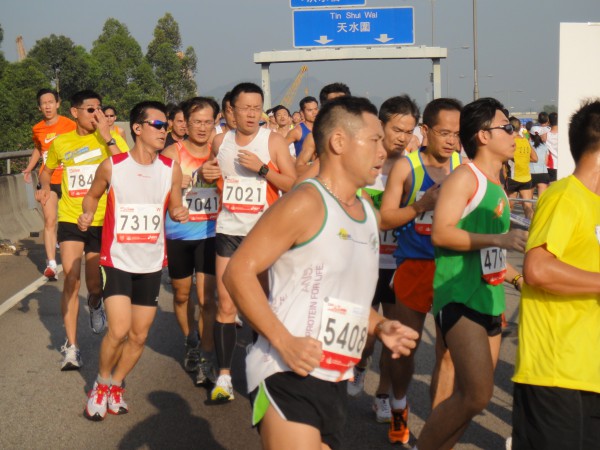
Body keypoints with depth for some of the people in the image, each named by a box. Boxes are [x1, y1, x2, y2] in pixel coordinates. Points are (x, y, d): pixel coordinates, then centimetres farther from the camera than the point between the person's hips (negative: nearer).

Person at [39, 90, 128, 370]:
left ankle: (95, 304, 44)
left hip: (101, 221, -1)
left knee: (94, 287, 6)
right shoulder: (61, 142, 5)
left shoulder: (112, 137, -4)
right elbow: (47, 170, 24)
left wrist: (106, 136, -22)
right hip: (70, 220, 1)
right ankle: (71, 347, -3)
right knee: (71, 279, -12)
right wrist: (45, 186, 3)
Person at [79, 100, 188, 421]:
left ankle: (115, 386, 32)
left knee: (139, 336, 9)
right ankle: (101, 384, 12)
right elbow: (93, 195, 9)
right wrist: (87, 215, -11)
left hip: (151, 262, 3)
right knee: (119, 330, -15)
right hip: (117, 259, -3)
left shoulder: (171, 169, -2)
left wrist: (179, 213, -14)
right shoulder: (112, 166, -8)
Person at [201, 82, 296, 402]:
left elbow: (292, 184, -7)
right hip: (228, 231, 3)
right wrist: (206, 174, 2)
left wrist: (261, 168, -19)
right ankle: (224, 375, 7)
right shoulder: (221, 141, 8)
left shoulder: (273, 141, -3)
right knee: (225, 305, 1)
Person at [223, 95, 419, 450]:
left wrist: (379, 326, 9)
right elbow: (239, 272, -15)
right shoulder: (306, 203, -10)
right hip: (288, 375, -8)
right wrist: (284, 341, -23)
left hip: (336, 382, 8)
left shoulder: (369, 214, 17)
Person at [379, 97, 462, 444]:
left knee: (448, 351, 2)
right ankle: (399, 410, 38)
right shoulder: (406, 167, -4)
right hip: (414, 267, -1)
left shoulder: (464, 167, 1)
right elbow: (385, 219, -6)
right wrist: (422, 204, -21)